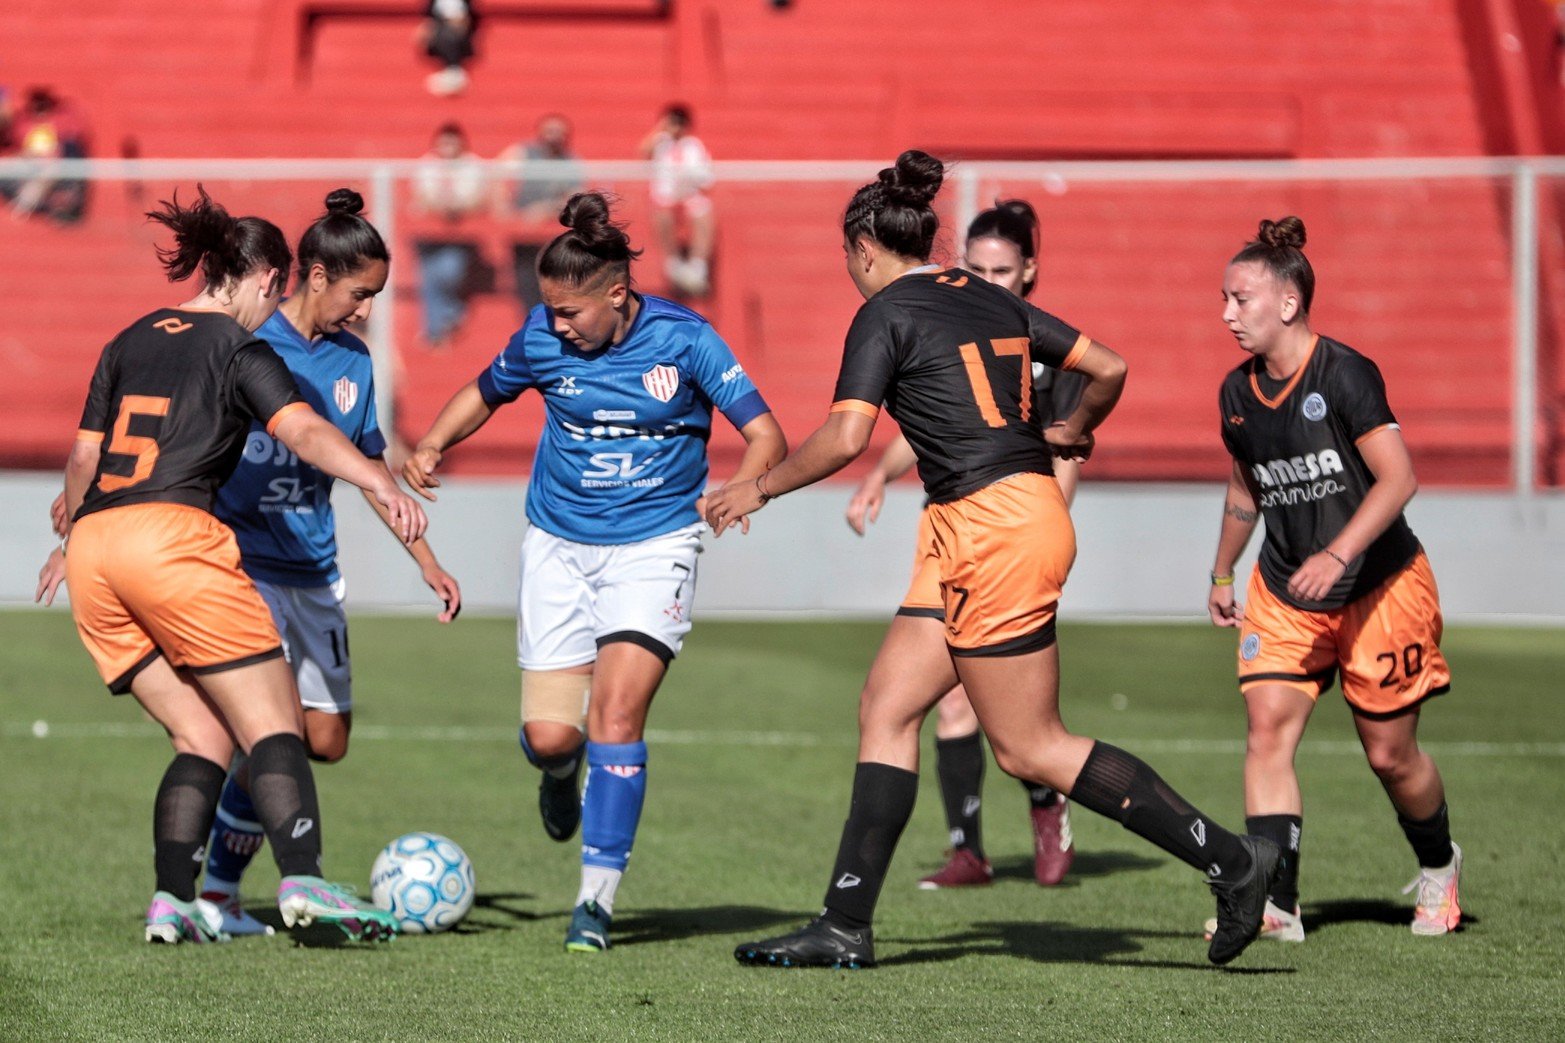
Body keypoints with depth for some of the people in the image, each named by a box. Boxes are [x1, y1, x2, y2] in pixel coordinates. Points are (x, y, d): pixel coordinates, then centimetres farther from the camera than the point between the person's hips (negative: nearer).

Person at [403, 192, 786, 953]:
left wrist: (735, 494, -31)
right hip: (559, 544, 3)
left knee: (617, 709, -18)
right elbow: (485, 392, 14)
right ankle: (560, 773, 36)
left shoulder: (682, 339, -13)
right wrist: (433, 445, -5)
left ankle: (598, 896, -10)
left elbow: (766, 438, -10)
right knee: (550, 734, -4)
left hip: (654, 542, -3)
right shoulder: (542, 338, -6)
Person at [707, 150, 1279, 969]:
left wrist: (758, 488, -2)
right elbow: (1108, 367, 15)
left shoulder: (886, 314, -6)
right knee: (886, 709, 9)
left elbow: (845, 438, -16)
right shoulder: (989, 299, 15)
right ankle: (844, 927, 6)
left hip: (991, 526, -9)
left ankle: (1230, 860, -4)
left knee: (1029, 748, -3)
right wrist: (1073, 433, 34)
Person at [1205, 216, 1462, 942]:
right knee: (1268, 727, -15)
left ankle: (1438, 865, 34)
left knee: (1390, 754, 4)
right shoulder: (1238, 393, 2)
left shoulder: (1343, 374, -18)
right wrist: (1222, 575, 25)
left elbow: (1398, 476, -24)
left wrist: (1337, 555, -33)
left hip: (1380, 588, -5)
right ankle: (1275, 903, -19)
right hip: (1284, 594, 5)